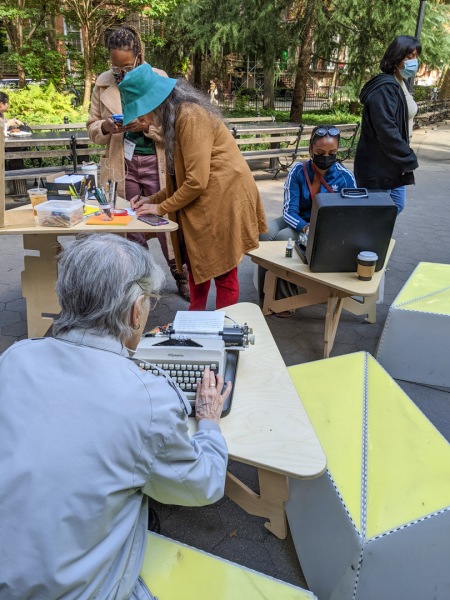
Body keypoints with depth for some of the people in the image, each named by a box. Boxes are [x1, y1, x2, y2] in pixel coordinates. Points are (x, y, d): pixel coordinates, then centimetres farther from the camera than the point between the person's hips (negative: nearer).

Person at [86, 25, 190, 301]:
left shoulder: (159, 78, -3)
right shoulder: (104, 83, 5)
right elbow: (92, 127, 9)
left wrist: (147, 125, -20)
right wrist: (106, 127, -13)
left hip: (155, 162, -2)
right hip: (122, 164, 3)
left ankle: (182, 278, 22)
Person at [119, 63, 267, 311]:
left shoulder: (190, 116, -18)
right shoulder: (176, 117, 13)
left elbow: (196, 181, -22)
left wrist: (161, 208, -10)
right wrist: (152, 199, 6)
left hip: (222, 201, -10)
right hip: (202, 205, 10)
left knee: (223, 273, 1)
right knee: (197, 265, 15)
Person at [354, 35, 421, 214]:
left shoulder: (400, 85, 13)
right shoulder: (384, 88, -19)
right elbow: (386, 131, -27)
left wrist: (405, 158, 12)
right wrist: (409, 159, -19)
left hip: (395, 162, 10)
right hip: (378, 164, -10)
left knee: (397, 205, 17)